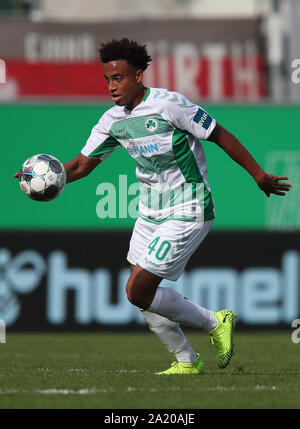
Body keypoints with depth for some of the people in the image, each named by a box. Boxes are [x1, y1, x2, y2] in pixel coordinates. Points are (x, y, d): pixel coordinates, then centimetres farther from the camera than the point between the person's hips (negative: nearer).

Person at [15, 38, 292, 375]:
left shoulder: (170, 105, -19)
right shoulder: (113, 121, 1)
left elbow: (220, 136, -11)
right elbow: (83, 163, 9)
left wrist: (259, 176, -4)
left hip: (187, 214, -8)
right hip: (150, 214, 8)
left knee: (138, 291, -13)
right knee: (143, 296, 8)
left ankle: (215, 322, 4)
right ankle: (186, 361, 25)